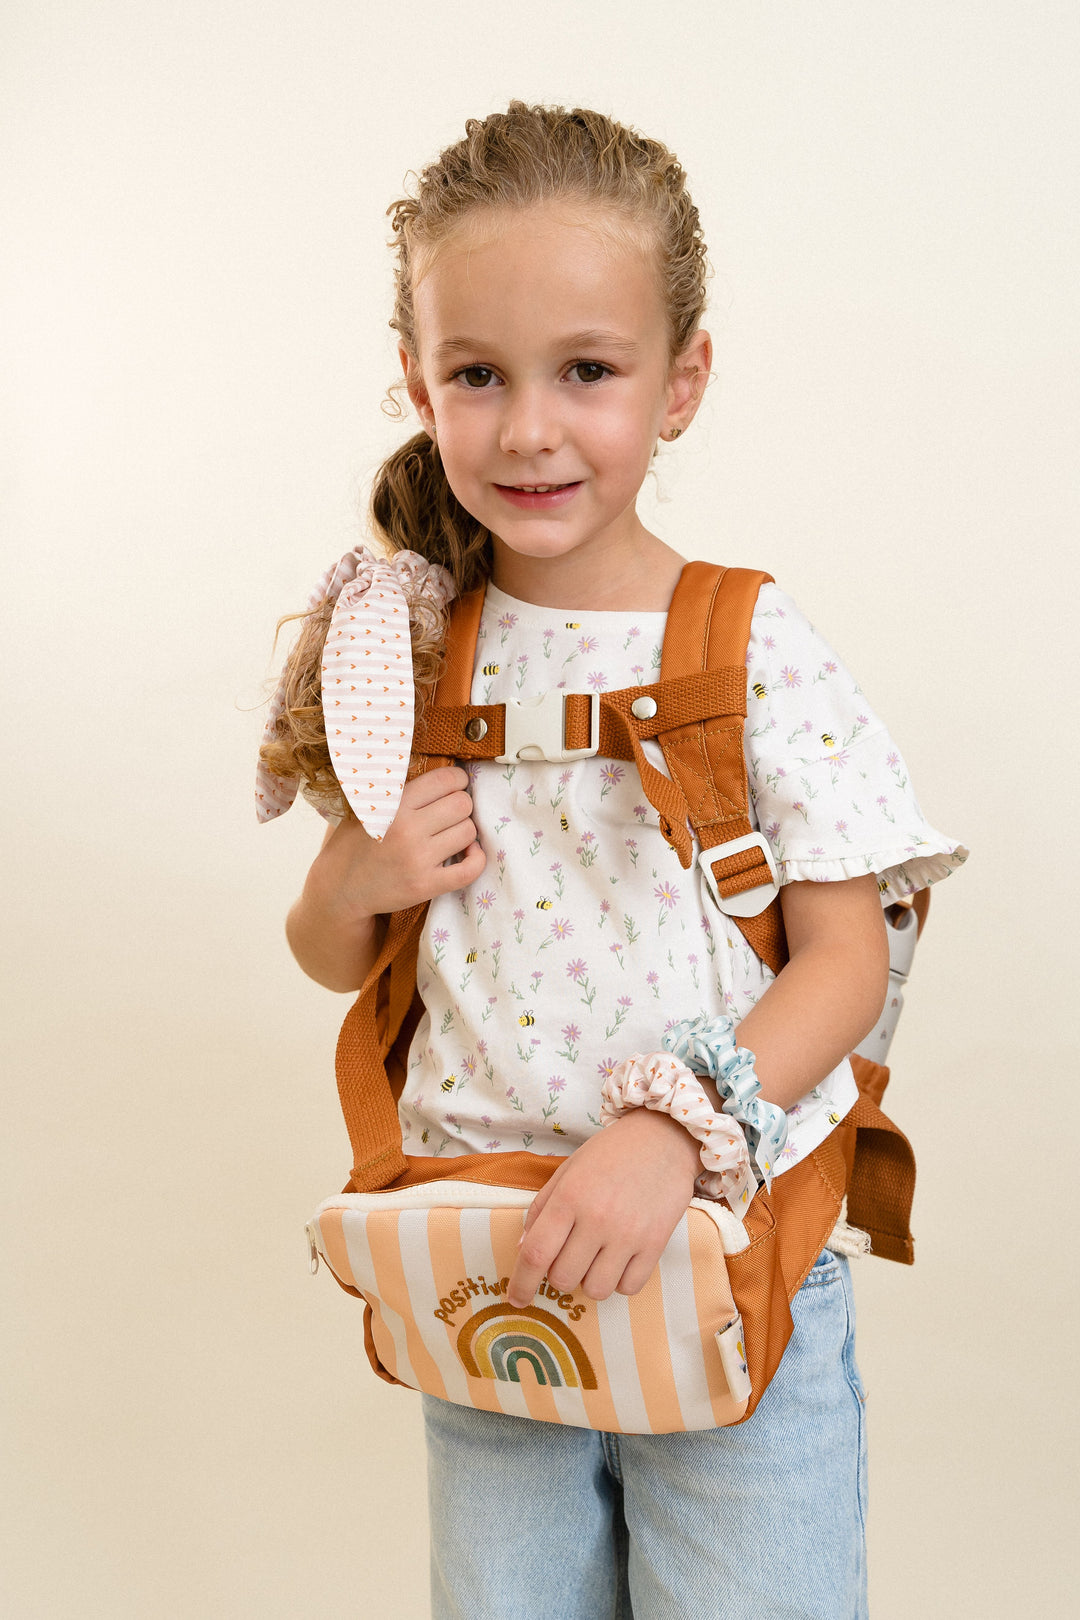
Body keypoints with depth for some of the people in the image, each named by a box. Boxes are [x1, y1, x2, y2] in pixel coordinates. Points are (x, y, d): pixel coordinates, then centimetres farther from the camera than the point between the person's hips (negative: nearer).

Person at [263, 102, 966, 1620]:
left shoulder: (754, 648, -10)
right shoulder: (414, 651, 0)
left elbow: (847, 963, -9)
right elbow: (328, 955, 11)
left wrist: (672, 1131, -24)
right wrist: (366, 879, -12)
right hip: (487, 1266, 3)